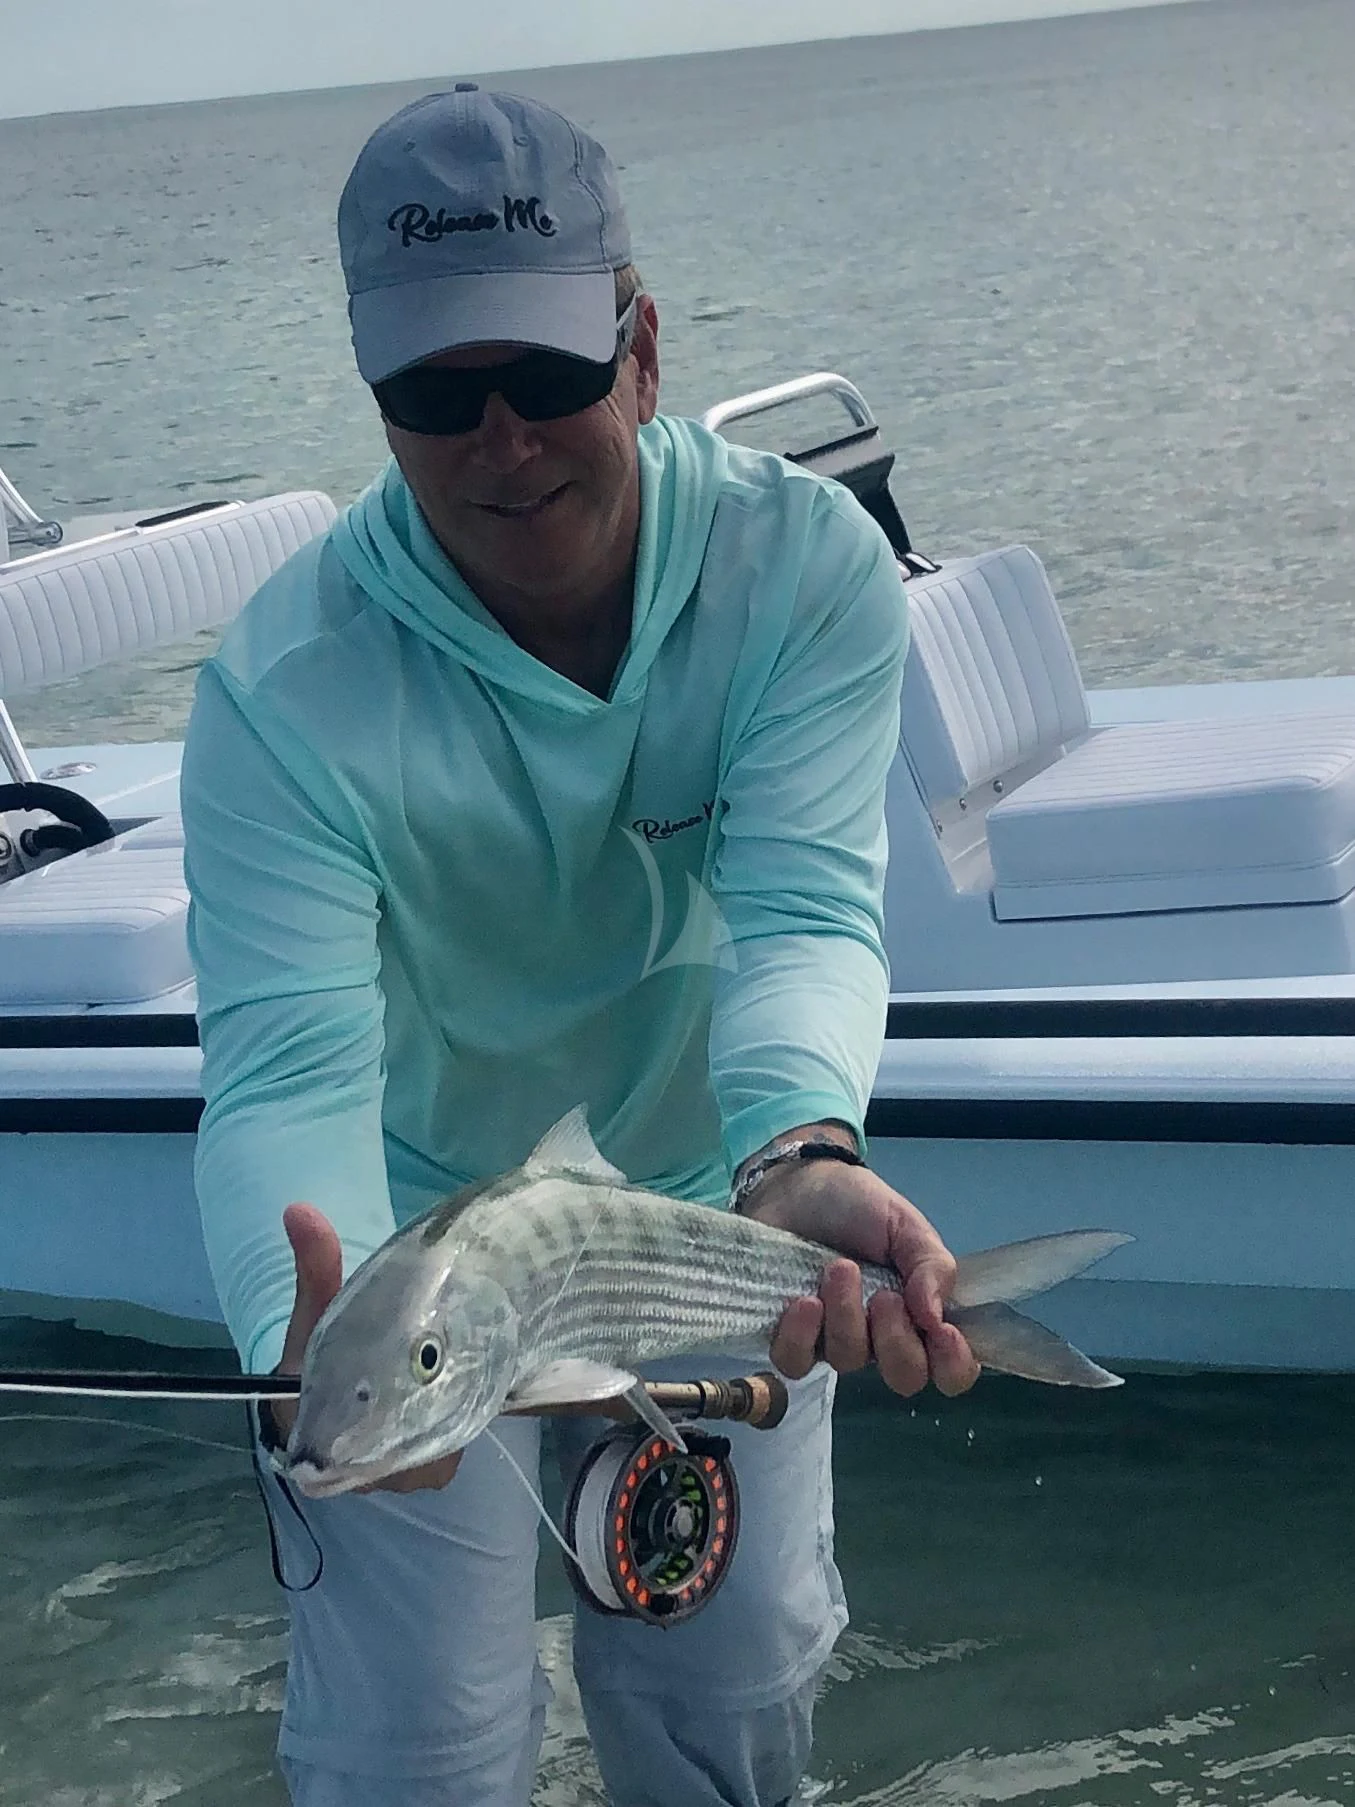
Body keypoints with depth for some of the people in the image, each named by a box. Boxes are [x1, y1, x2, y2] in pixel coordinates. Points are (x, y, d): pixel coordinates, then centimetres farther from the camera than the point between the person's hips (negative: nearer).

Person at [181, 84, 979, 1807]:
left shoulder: (806, 565, -21)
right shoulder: (289, 692, -28)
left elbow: (805, 907, -31)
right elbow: (289, 1068, -36)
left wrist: (799, 1151, -54)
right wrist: (318, 1352, -58)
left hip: (710, 1191, 2)